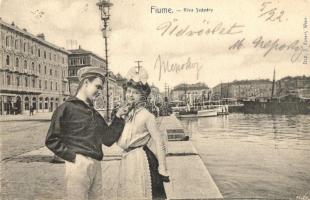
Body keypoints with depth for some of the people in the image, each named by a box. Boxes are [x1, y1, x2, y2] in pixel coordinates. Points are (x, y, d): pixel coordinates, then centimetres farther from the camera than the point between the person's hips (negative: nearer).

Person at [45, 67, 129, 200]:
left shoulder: (94, 113, 17)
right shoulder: (67, 108, -4)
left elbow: (108, 139, 14)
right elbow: (51, 140, -7)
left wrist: (118, 118, 8)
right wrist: (72, 156, -13)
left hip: (96, 165, 7)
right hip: (78, 164, -7)